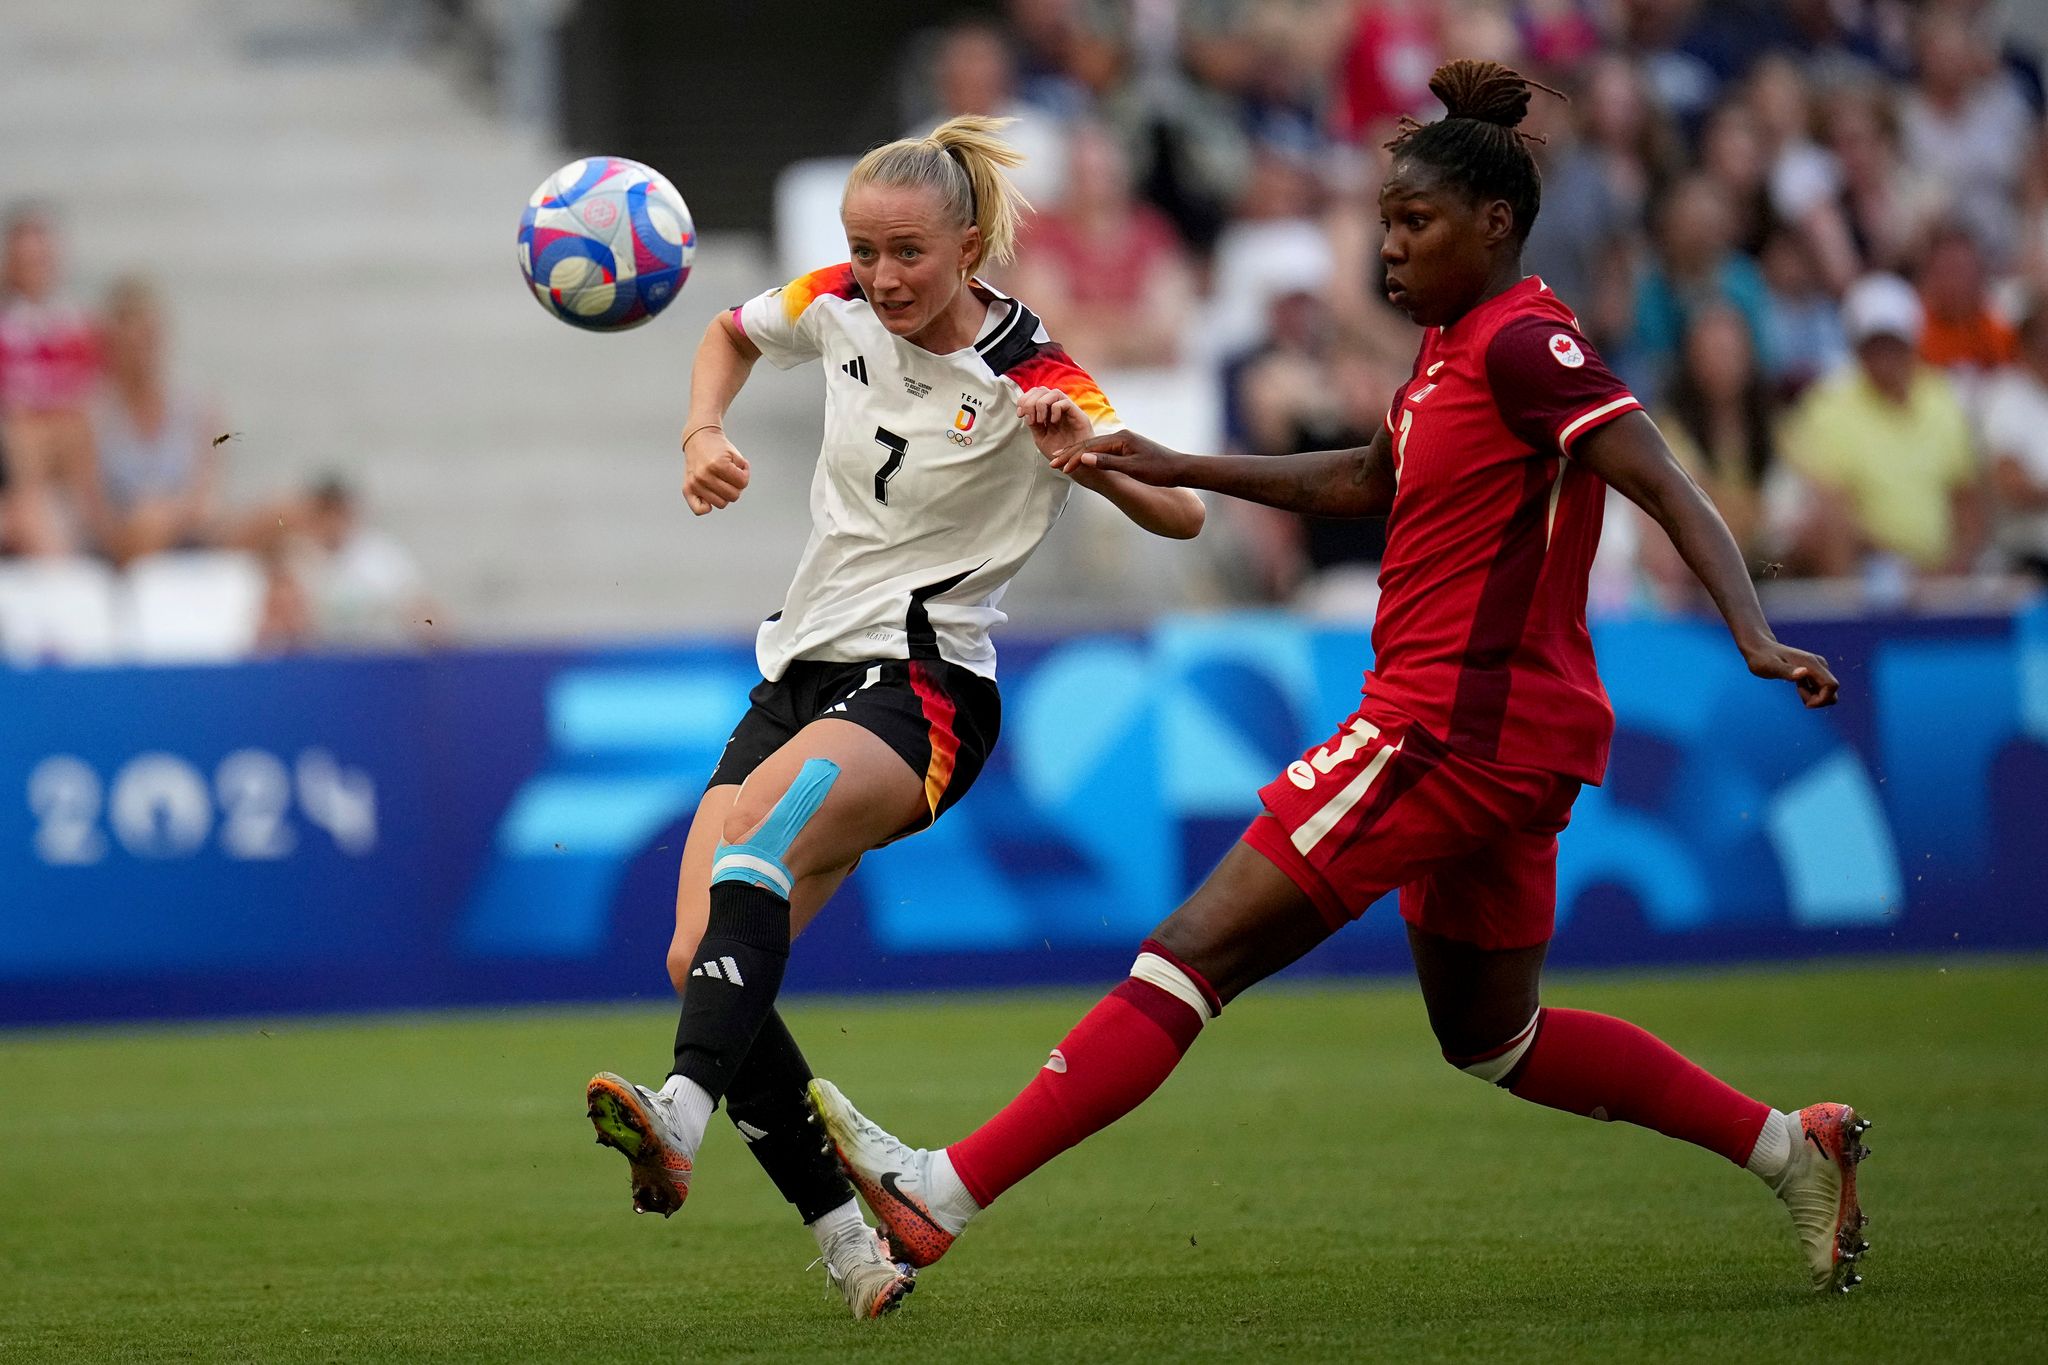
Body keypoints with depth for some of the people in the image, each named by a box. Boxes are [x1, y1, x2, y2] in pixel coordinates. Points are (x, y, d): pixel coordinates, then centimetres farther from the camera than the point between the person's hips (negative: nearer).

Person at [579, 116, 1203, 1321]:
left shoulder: (1031, 380, -10)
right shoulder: (842, 308, 5)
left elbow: (1182, 515, -16)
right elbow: (734, 332, 28)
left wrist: (1082, 457, -35)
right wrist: (704, 434, 8)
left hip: (923, 689, -7)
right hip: (804, 671, 7)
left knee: (754, 832, -36)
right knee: (701, 960, -8)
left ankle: (680, 1121, -54)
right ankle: (853, 1247, -1)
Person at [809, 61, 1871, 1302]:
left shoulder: (1522, 343, -14)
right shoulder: (1456, 345, 14)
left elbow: (1669, 490, -22)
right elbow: (1367, 481, 30)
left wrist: (1755, 638, -34)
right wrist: (1178, 471, 29)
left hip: (1452, 732, -10)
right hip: (1507, 735, 10)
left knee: (1194, 956, -11)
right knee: (1493, 1037, 23)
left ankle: (940, 1196, -13)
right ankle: (1791, 1148, 24)